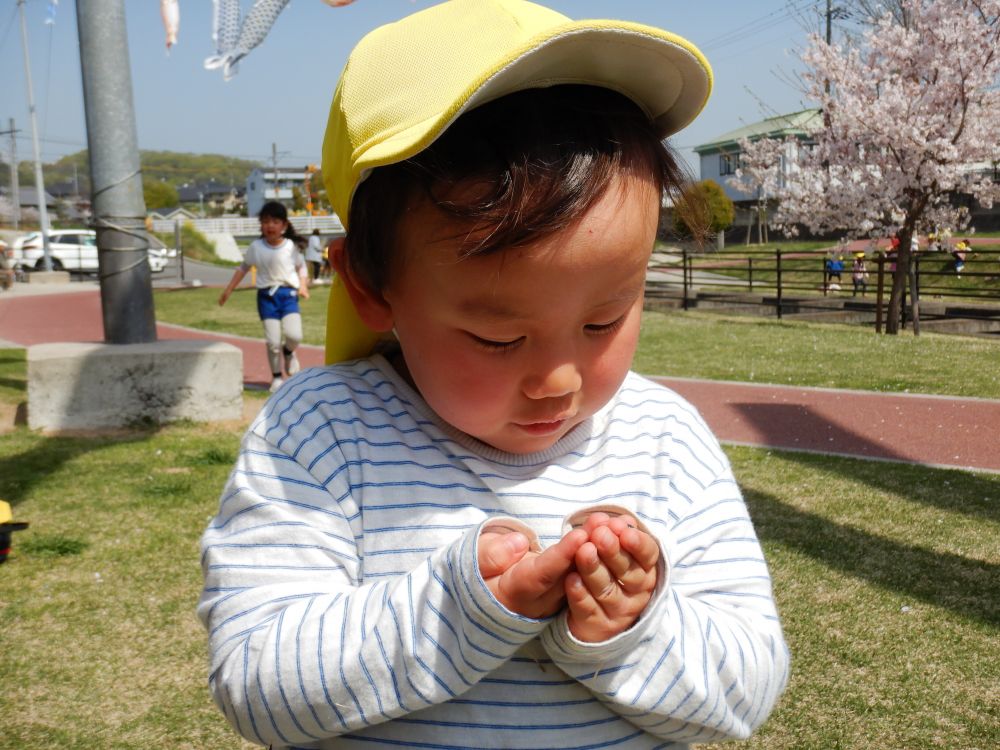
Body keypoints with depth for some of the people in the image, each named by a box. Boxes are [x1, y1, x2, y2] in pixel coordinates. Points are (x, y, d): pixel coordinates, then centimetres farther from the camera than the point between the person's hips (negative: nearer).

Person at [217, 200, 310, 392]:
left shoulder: (291, 246, 1)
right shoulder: (256, 247, 3)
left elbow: (300, 267, 14)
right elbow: (243, 268, 15)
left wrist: (303, 286, -2)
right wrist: (228, 290, 15)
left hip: (288, 294, 0)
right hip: (267, 296, 0)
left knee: (294, 335, -19)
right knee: (272, 341, -5)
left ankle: (289, 351, 18)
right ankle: (276, 376, 15)